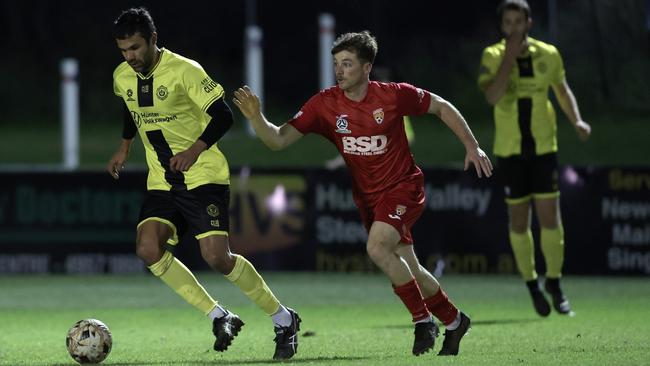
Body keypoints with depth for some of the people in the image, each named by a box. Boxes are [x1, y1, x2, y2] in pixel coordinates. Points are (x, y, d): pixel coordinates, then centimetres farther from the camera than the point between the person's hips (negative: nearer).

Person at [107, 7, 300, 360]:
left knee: (216, 257, -16)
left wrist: (196, 149, -27)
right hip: (161, 182, 6)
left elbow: (222, 115, -16)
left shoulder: (184, 70, -16)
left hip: (203, 176, -6)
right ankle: (220, 317, -5)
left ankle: (284, 320, 5)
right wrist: (124, 146, 22)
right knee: (148, 249, -17)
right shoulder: (122, 77, 3)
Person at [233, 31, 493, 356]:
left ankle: (423, 321, -12)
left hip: (402, 188, -5)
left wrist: (472, 146, 0)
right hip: (367, 197, 5)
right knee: (409, 270, 12)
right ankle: (454, 321, 37)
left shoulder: (394, 95, -17)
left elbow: (441, 107, -1)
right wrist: (256, 117, -32)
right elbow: (278, 140, -13)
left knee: (377, 247, -28)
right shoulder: (325, 104, -10)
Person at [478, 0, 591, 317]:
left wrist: (577, 120, 2)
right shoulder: (493, 56, -5)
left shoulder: (548, 54, 1)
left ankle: (554, 285, 9)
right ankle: (532, 286, 18)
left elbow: (562, 90, 17)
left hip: (544, 147, 1)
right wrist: (510, 56, -22)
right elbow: (492, 96, -21)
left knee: (550, 217, -5)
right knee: (519, 220, 3)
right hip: (510, 151, -1)